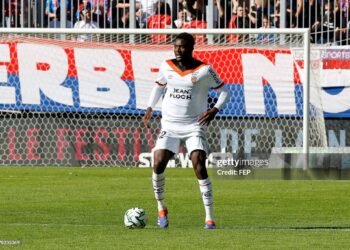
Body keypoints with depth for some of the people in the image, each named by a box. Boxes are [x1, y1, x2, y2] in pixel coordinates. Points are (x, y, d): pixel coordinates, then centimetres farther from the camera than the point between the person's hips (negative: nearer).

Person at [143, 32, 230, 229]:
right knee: (158, 164, -14)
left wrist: (214, 110, -15)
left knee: (200, 167, -16)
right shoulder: (167, 67, 3)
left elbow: (224, 90, 1)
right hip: (170, 124, 3)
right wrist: (150, 108, 10)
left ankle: (210, 218, -11)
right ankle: (161, 209, 9)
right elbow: (159, 86, 22)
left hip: (194, 125, -3)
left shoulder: (204, 70, -7)